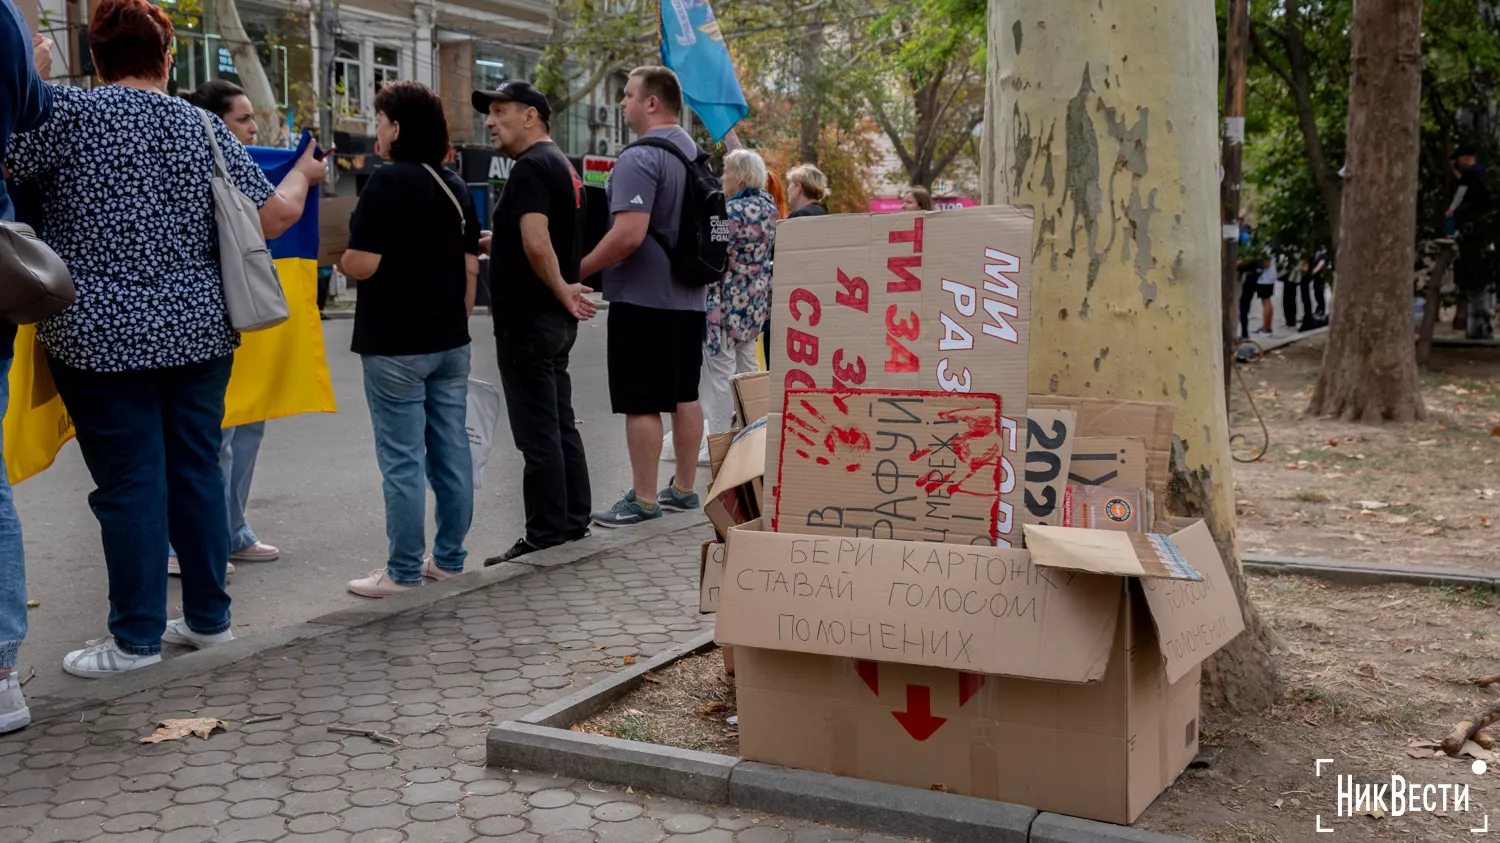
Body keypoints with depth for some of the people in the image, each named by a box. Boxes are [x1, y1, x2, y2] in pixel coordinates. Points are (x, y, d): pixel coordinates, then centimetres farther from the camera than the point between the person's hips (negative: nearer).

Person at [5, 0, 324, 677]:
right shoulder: (204, 127, 5)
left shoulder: (68, 110, -6)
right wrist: (303, 174, 24)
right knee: (197, 470, 12)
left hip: (103, 335, -4)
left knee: (129, 482, 1)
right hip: (198, 330, 4)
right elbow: (273, 215, 4)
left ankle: (136, 637, 9)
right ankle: (207, 617, 21)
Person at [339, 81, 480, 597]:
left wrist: (339, 260, 3)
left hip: (396, 345, -7)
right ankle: (449, 558, 20)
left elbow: (362, 264, -18)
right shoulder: (456, 188, 10)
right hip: (450, 342, 8)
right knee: (451, 453, 11)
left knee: (402, 460, -1)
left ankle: (404, 571, 4)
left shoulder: (388, 182, -14)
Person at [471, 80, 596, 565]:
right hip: (555, 321, 10)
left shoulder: (530, 167, -15)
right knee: (561, 424, 15)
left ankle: (545, 536, 0)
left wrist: (562, 291, -16)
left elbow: (536, 244, -28)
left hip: (529, 320, -10)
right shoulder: (559, 164, 16)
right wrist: (490, 242, 19)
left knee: (537, 432, -5)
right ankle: (574, 522, 22)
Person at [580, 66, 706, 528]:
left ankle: (643, 500, 3)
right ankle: (684, 488, 22)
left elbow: (629, 234, -25)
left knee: (641, 402, -3)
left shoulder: (640, 158, -17)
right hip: (688, 296, 9)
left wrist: (578, 271, -16)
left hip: (643, 298, -9)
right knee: (685, 394, 14)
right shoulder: (694, 151, 13)